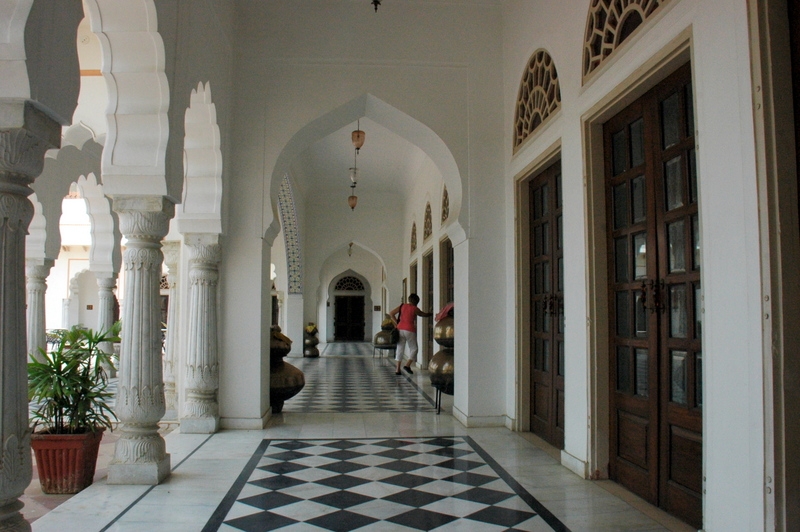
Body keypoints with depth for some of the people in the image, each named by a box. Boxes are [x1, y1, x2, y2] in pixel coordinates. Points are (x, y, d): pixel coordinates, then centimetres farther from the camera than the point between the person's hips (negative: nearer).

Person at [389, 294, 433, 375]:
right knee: (414, 348, 10)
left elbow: (391, 313, 7)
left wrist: (397, 322, 8)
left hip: (400, 329, 4)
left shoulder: (402, 306, 8)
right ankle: (407, 365, -6)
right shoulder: (415, 309, -2)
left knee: (400, 349, 8)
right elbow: (424, 315, 13)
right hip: (409, 330, -4)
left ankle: (397, 369, 5)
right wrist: (432, 313, 30)